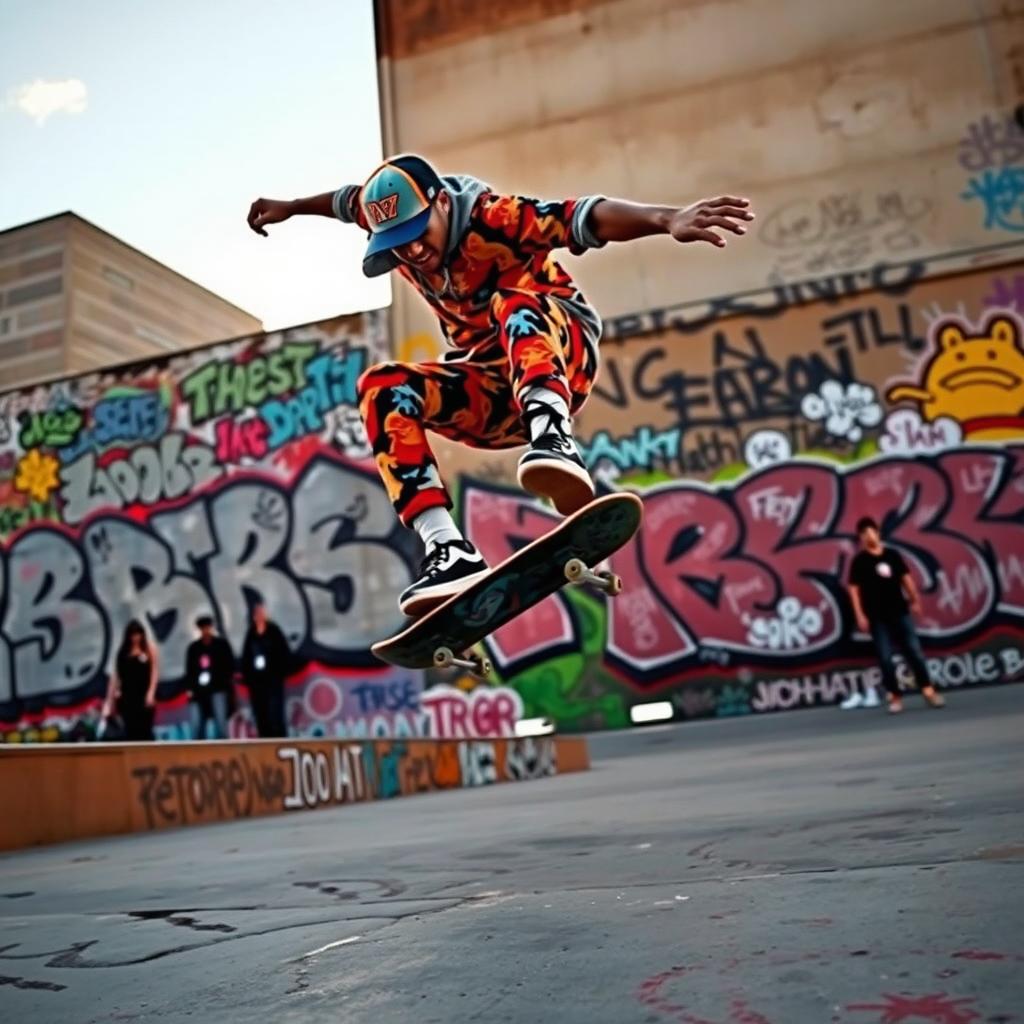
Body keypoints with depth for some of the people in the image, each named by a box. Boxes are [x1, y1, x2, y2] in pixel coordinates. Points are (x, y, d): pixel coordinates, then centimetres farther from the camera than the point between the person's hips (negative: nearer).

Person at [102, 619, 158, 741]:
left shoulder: (149, 649, 2)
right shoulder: (123, 651, 7)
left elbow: (154, 671, -1)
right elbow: (116, 674, 8)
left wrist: (151, 692, -10)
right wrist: (110, 697, 4)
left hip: (144, 695, -2)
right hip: (127, 694, 2)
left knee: (145, 728, -3)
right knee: (130, 728, 3)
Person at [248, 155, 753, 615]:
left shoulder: (491, 217, -16)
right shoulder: (395, 224, 2)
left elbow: (586, 218, -33)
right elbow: (350, 199, 26)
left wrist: (665, 218, -48)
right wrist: (290, 207, 41)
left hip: (561, 357, -5)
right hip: (491, 397, 6)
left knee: (512, 302, -34)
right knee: (381, 387, -16)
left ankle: (553, 439, -59)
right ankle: (449, 551, -30)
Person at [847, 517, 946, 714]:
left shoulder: (892, 555, 6)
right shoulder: (859, 561, -3)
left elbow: (906, 578, 14)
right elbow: (854, 589, -5)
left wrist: (914, 600, 10)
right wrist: (860, 615, -11)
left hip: (900, 612, 3)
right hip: (877, 617, -2)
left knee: (915, 651, 3)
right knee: (885, 658, -1)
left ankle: (928, 690, 12)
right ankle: (895, 697, 7)